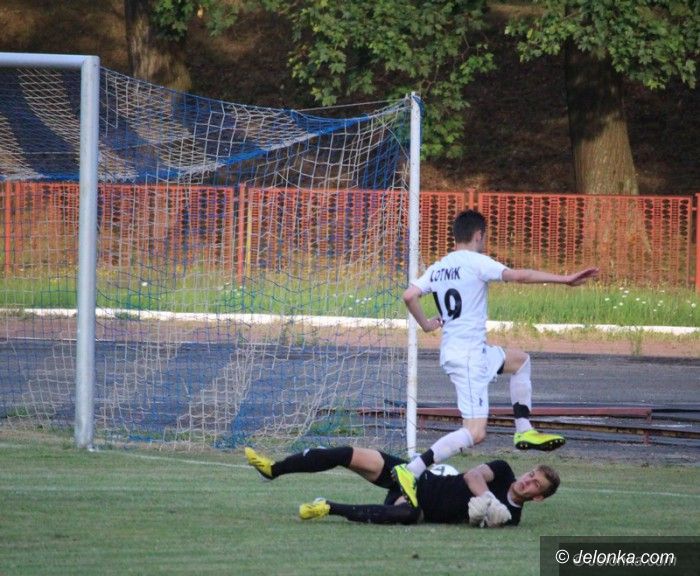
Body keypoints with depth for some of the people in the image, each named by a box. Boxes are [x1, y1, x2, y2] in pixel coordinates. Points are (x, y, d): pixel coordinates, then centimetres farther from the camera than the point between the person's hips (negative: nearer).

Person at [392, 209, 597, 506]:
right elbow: (519, 275, -19)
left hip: (451, 349, 9)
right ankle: (411, 471, -22)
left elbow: (409, 296, 0)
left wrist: (425, 324, 13)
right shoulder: (475, 262, -9)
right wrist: (564, 279, -19)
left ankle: (524, 430, 26)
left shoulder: (437, 268, 11)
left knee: (520, 359, 29)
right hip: (470, 354, -9)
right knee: (474, 433, -13)